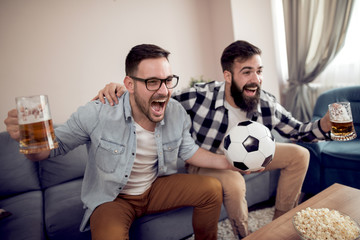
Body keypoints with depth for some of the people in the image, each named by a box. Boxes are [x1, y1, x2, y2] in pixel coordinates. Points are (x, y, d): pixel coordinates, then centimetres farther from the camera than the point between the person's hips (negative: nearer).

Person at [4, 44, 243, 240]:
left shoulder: (177, 112, -12)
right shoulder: (97, 114, -24)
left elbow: (189, 150, 3)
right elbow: (55, 146, -11)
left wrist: (229, 163, -5)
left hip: (156, 187, 4)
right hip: (112, 197, -3)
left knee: (212, 188, -7)